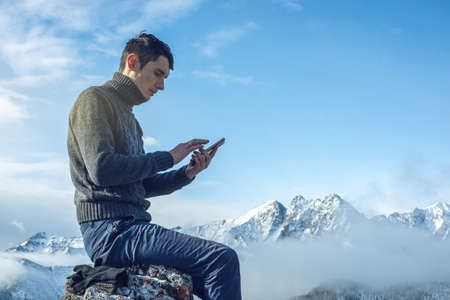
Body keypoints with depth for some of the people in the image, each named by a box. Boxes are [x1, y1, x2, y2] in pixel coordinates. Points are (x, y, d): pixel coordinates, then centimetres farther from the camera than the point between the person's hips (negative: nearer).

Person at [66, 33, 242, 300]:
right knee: (223, 258, -20)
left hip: (133, 226, 10)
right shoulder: (95, 99, -2)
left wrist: (187, 174, 7)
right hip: (110, 229, -10)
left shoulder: (130, 119, 25)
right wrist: (168, 158, -9)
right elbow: (102, 169, -17)